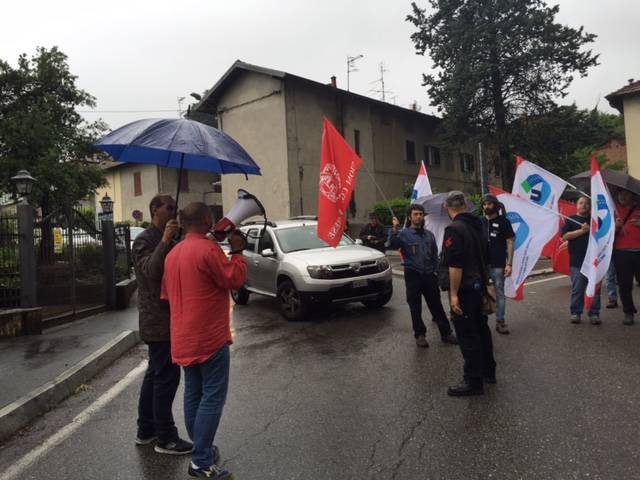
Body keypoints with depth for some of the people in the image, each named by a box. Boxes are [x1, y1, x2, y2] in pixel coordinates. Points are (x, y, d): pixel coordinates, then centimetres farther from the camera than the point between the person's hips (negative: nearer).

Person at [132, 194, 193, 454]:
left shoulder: (165, 240, 17)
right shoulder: (144, 240, -12)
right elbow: (151, 271, -29)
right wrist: (165, 242, -36)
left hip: (165, 318, 10)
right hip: (158, 320, -10)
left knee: (155, 374, 16)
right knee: (166, 377, -5)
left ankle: (146, 430, 29)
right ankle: (165, 438, 5)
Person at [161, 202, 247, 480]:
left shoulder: (173, 254, 10)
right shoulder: (208, 249, -17)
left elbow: (167, 294, 17)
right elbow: (235, 280, -14)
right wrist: (237, 252, -4)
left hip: (184, 338, 9)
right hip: (210, 337, -8)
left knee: (193, 394, 16)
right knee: (212, 397, -1)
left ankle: (200, 449, 27)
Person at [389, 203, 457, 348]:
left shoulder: (429, 235, 10)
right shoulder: (404, 234, -6)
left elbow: (434, 255, 18)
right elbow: (392, 245, -25)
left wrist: (435, 271, 12)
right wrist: (394, 229, -37)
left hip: (429, 275, 4)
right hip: (413, 275, -4)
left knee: (436, 305, 9)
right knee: (415, 307, 5)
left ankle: (446, 333, 19)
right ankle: (420, 335, 18)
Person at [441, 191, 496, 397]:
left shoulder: (454, 229, -18)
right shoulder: (476, 225, 9)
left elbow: (455, 265, -24)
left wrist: (454, 294, -22)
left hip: (464, 288, -9)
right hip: (479, 285, 9)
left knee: (467, 335, -2)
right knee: (481, 328, 19)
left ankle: (473, 381, 5)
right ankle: (488, 371, 32)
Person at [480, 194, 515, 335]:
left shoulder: (503, 221, -1)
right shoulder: (480, 222, 8)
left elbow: (510, 243, -3)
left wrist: (509, 264, -11)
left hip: (498, 265, -3)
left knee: (499, 293, 3)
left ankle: (500, 321, 11)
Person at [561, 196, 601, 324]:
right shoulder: (571, 220, 6)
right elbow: (565, 236, -6)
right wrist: (582, 230, -13)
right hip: (577, 261, -2)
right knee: (577, 289, 0)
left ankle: (594, 314, 12)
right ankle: (575, 313, 10)